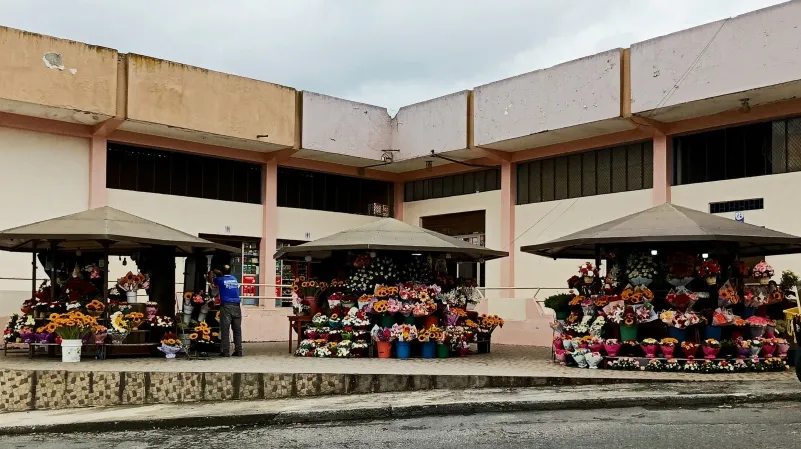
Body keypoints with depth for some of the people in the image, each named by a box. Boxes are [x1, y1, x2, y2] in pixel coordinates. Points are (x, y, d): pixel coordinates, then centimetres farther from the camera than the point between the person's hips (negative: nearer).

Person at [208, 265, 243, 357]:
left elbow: (210, 280, 23)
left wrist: (211, 272, 41)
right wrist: (217, 272, 50)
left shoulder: (220, 280, 3)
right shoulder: (234, 279, 15)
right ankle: (238, 351, 5)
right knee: (237, 330, 6)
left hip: (226, 306, -4)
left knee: (225, 331, -3)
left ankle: (226, 352, -6)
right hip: (236, 306, 4)